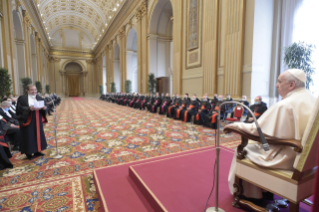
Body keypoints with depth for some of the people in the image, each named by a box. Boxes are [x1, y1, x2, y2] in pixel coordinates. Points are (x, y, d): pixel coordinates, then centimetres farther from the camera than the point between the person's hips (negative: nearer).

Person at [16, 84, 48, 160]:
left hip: (38, 120, 5)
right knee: (29, 136, 2)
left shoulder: (39, 98, 8)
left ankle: (37, 151, 24)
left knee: (38, 135, 11)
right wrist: (29, 109, -26)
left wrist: (44, 108, -17)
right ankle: (28, 153, 16)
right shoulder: (22, 98, -3)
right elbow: (20, 108, -11)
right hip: (28, 120, -4)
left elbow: (44, 107, 6)